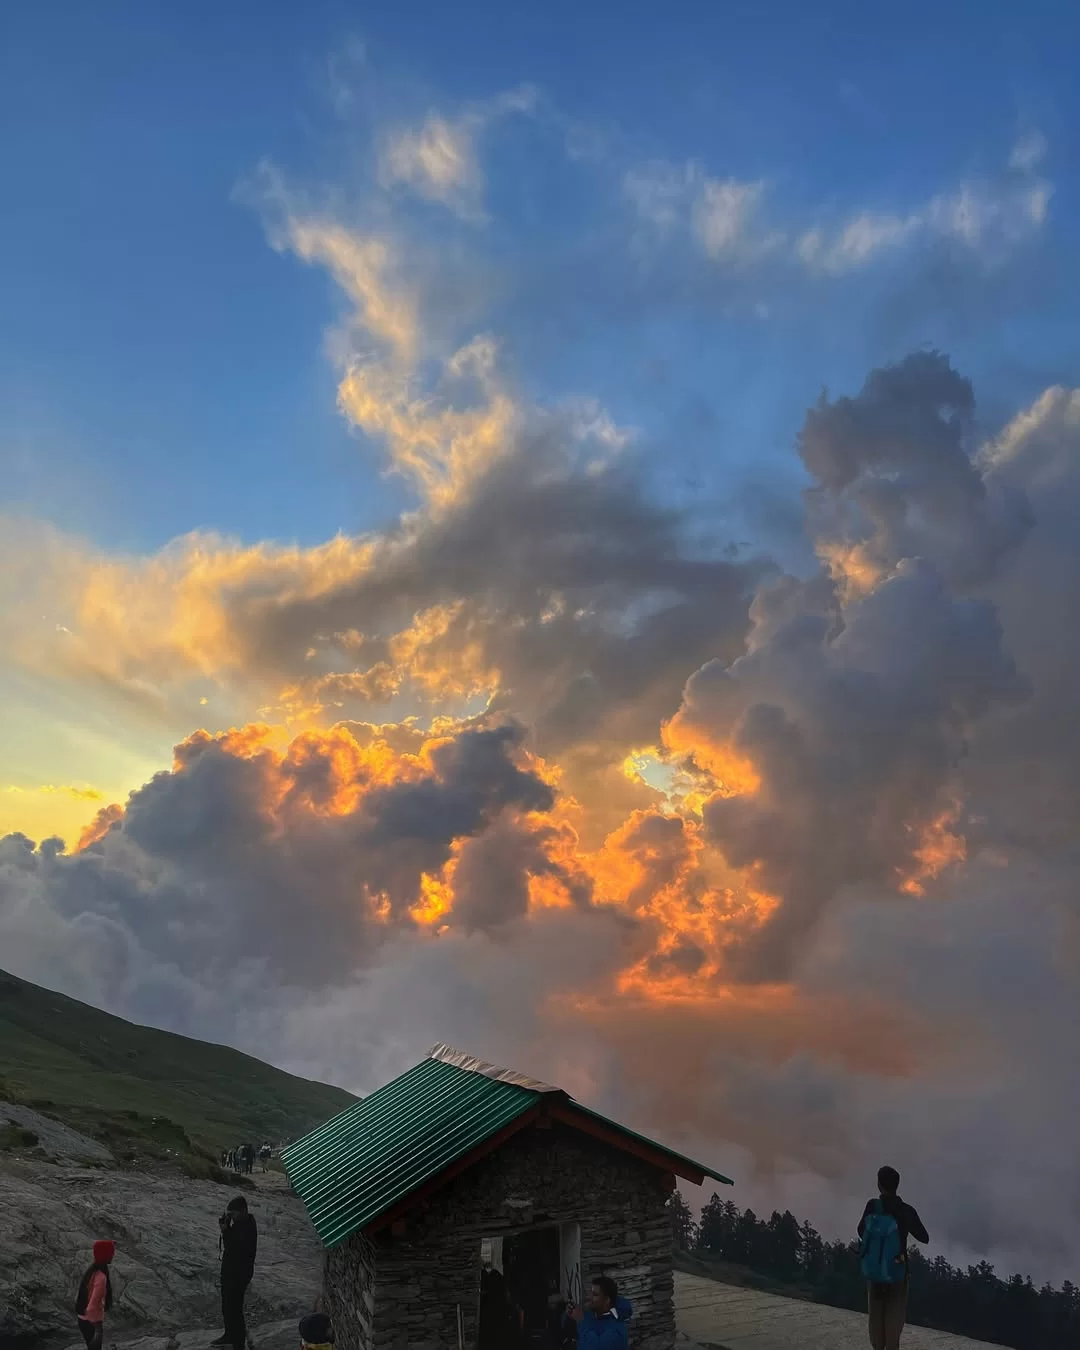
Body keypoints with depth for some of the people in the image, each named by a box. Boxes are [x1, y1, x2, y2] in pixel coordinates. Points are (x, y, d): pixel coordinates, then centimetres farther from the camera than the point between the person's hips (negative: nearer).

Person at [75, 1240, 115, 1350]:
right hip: (91, 1321, -9)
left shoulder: (92, 1270, 1)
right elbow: (93, 1305, -28)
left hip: (84, 1319, 9)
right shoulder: (100, 1276, -27)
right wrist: (98, 1328, -22)